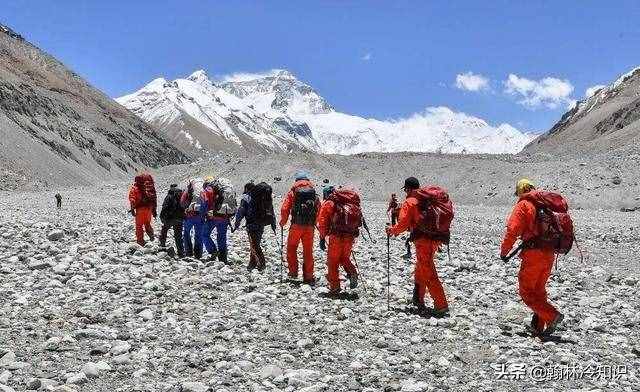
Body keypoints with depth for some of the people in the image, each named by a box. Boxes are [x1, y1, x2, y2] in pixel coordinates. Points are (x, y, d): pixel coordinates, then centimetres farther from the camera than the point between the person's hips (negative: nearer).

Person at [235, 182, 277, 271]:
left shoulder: (246, 197, -6)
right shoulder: (266, 195, 12)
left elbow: (240, 212, -8)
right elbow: (272, 212, 14)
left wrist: (236, 224, -1)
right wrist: (273, 225, 18)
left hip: (252, 224, -7)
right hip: (262, 224, 7)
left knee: (254, 245, -3)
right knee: (256, 243, 16)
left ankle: (262, 263, -9)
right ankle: (252, 263, 23)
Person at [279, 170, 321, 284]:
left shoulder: (293, 191, 0)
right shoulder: (313, 191, 9)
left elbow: (285, 208, -6)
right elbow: (319, 210, 10)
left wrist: (283, 222, 8)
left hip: (296, 225, -3)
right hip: (310, 226, 3)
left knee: (291, 248, 14)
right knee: (308, 251, 9)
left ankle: (293, 272, 9)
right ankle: (308, 277, 10)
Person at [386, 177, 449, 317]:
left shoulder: (409, 203, -6)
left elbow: (403, 224, -10)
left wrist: (392, 230, 7)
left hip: (423, 241, -8)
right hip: (435, 239, 8)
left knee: (429, 274, -6)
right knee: (420, 270, 22)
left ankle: (441, 306, -10)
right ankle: (418, 300, 33)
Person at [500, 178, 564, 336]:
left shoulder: (523, 205, -5)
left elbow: (512, 230, -13)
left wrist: (504, 251, -3)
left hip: (533, 254, -7)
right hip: (549, 254, 7)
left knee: (526, 291, 2)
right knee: (539, 290, 17)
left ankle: (552, 315, -12)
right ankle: (538, 326, 18)